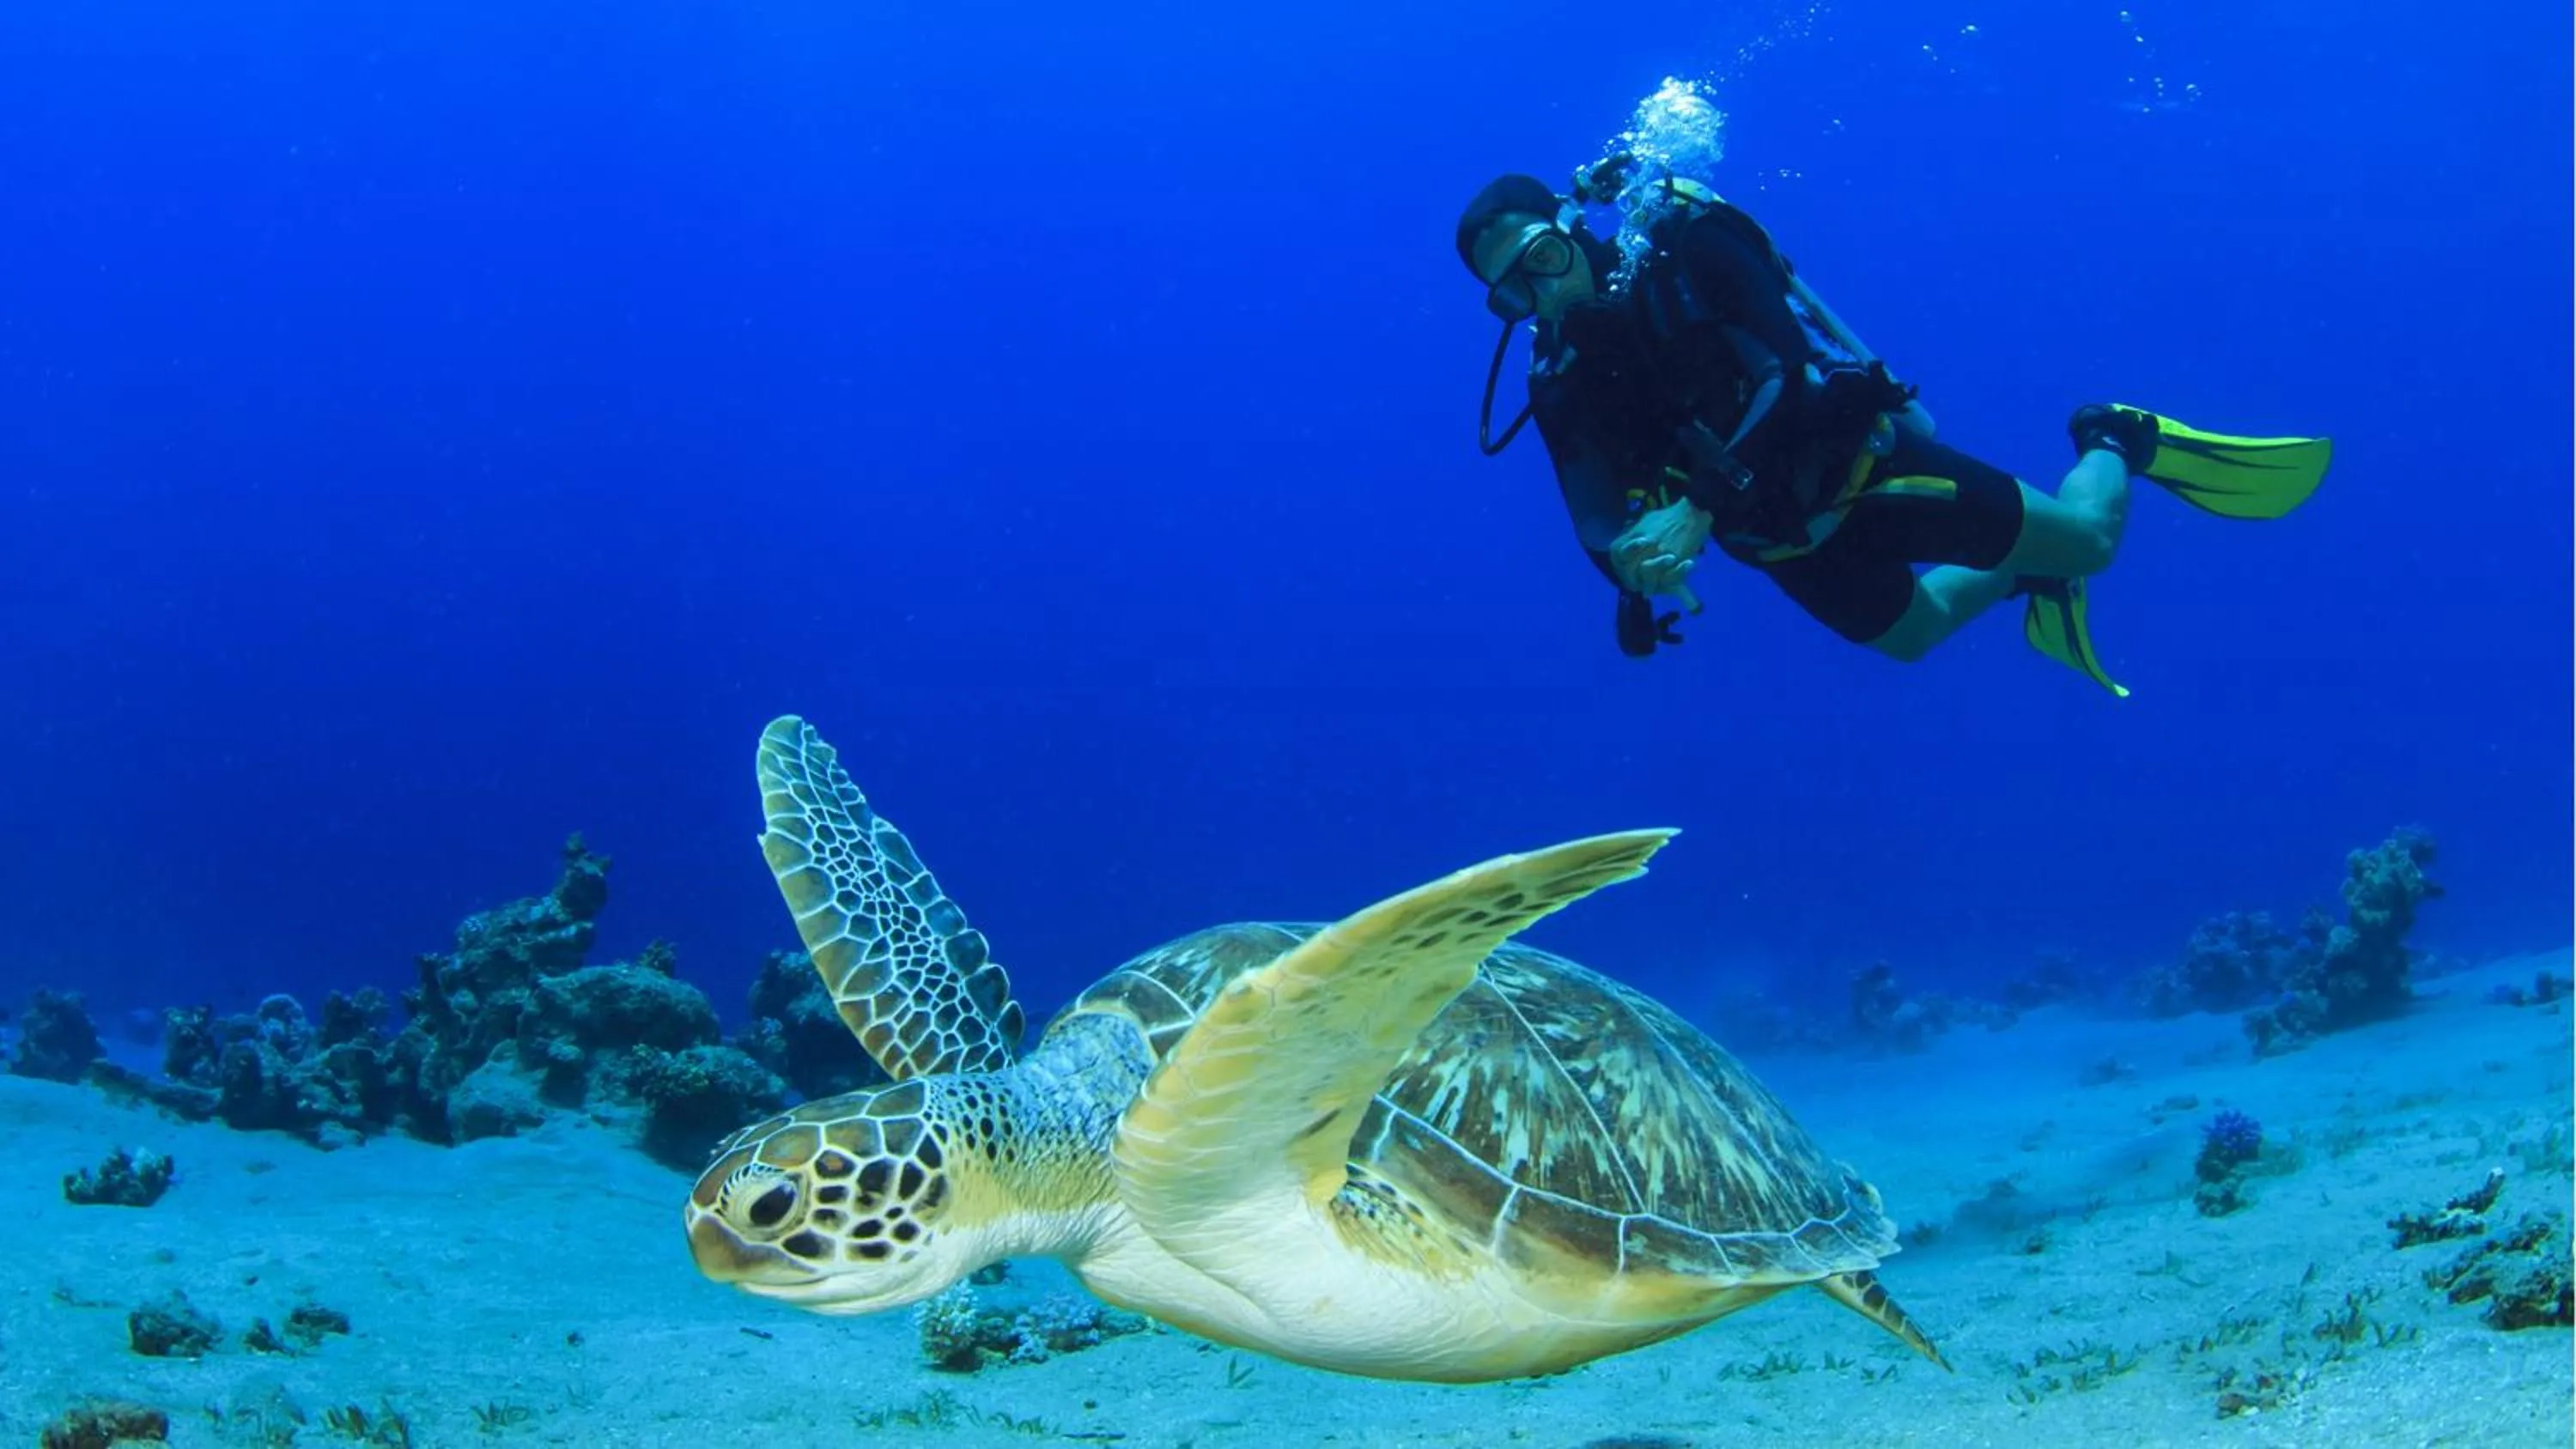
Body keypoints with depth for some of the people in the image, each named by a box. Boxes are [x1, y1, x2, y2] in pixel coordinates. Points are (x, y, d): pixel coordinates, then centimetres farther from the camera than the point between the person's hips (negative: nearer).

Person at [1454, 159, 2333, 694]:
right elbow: (1599, 518, -10)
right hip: (1780, 537, 5)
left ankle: (2118, 440, 34)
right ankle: (2027, 577, 53)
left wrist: (1698, 506, -41)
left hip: (1857, 463, -5)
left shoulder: (1683, 245, -23)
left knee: (2088, 540, 2)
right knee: (1914, 631, 25)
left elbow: (1790, 371, -32)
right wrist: (1633, 571, -34)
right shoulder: (1561, 381, -9)